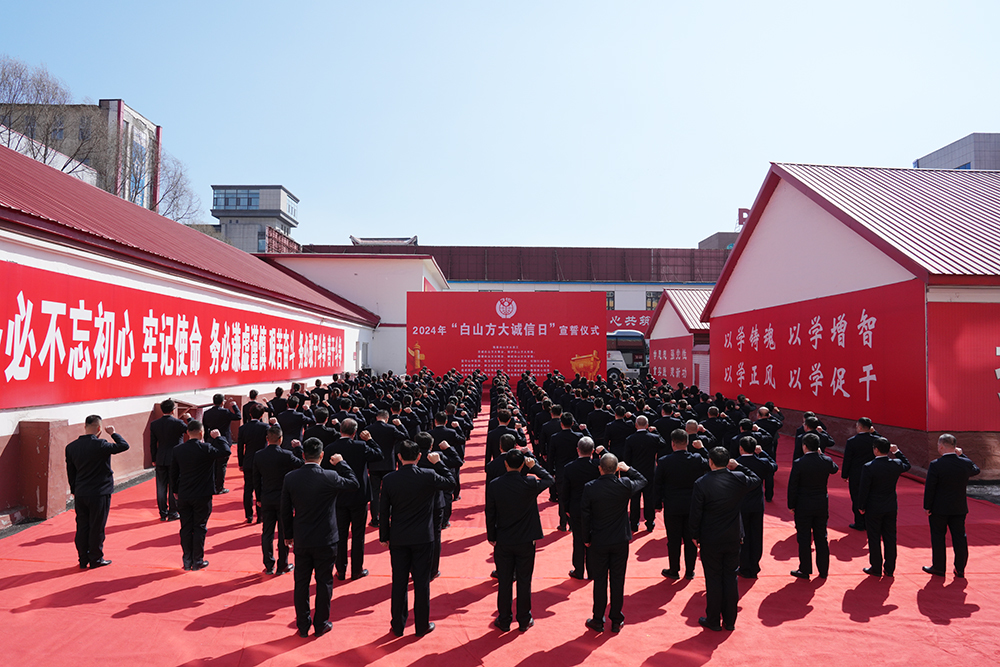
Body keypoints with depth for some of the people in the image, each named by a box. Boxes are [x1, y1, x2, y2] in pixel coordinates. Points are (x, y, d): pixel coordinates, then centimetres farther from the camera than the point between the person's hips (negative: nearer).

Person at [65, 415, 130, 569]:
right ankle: (96, 559, 16)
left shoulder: (71, 447, 1)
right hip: (99, 493, -5)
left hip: (80, 494, 5)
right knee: (97, 528, 6)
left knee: (82, 527, 13)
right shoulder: (100, 445, -19)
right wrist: (113, 433, 0)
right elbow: (124, 446, -14)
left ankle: (83, 560, 22)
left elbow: (70, 472, 9)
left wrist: (75, 491, 19)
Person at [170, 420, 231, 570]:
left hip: (183, 496, 4)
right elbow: (226, 452, -16)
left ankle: (187, 561, 18)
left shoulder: (178, 450, 0)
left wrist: (176, 491, 20)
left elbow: (173, 472, 9)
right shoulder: (206, 449, -17)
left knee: (186, 528, 12)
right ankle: (197, 561, 13)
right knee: (200, 528, 6)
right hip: (202, 496, -4)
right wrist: (218, 437, -4)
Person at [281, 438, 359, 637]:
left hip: (301, 540, 3)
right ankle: (321, 624, 21)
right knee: (324, 582, 11)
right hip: (325, 540, -3)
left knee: (301, 582, 14)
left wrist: (289, 535, 14)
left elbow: (285, 511, 2)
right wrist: (341, 463, 7)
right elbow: (354, 483, 0)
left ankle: (303, 625, 25)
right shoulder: (330, 477, -18)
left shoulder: (290, 478, -7)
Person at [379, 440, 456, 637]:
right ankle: (422, 625, 19)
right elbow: (451, 484, 5)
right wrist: (438, 463, 9)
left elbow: (383, 511, -1)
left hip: (398, 539, 2)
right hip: (423, 539, -1)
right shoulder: (429, 476, -13)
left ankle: (398, 626, 23)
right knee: (422, 582, 9)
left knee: (399, 583, 12)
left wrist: (384, 537, 10)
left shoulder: (389, 479, -8)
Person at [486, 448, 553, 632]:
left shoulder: (495, 485, -12)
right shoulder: (530, 484, -16)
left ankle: (504, 620, 23)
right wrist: (534, 466, 5)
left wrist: (492, 537, 8)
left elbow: (490, 513, -4)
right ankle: (524, 620, 23)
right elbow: (550, 479, 3)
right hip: (526, 541, -1)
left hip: (503, 542, 1)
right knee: (524, 582, 12)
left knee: (504, 582, 12)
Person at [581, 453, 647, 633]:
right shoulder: (625, 485, -14)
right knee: (618, 580, 12)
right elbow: (642, 481, 9)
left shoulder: (590, 488, -16)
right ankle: (616, 621, 22)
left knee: (599, 581, 11)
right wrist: (628, 469, 6)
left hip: (598, 543, -1)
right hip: (620, 541, 1)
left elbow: (585, 515, -8)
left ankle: (598, 621, 21)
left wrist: (586, 539, 4)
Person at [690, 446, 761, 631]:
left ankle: (713, 621, 19)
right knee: (730, 578, 13)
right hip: (733, 538, 3)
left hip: (710, 541, -3)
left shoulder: (702, 483, -17)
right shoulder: (738, 479, -9)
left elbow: (695, 513, -11)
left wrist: (695, 536, 2)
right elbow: (756, 480, 14)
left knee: (713, 579, 8)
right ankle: (730, 621, 22)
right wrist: (738, 467, 10)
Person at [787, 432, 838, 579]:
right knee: (821, 538, 14)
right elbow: (834, 469, 20)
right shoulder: (827, 461, -6)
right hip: (822, 505, 4)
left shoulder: (798, 463, -16)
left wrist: (791, 505, -2)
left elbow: (792, 486, -12)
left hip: (803, 506, -4)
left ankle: (805, 570, 12)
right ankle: (823, 570, 22)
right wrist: (821, 454, 17)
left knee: (804, 539, 5)